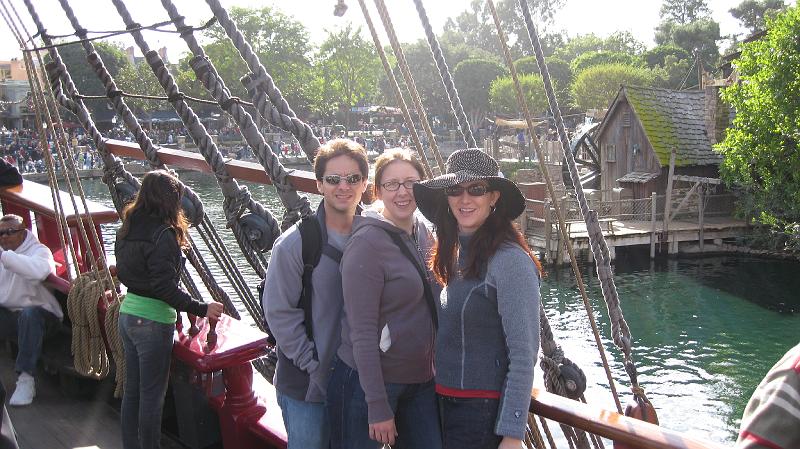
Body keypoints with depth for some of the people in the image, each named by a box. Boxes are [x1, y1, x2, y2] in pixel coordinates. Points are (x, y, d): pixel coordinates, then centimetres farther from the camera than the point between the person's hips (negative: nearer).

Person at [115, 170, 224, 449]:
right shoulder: (162, 235, -19)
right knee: (152, 395, 4)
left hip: (127, 314, 8)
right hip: (153, 321, -8)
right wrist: (202, 309, -18)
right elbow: (165, 287, -23)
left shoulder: (127, 229, 5)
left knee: (132, 391, 17)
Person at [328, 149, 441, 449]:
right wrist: (378, 407, -19)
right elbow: (362, 332, -19)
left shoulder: (423, 233, 6)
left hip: (420, 380, 7)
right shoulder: (367, 243, -16)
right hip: (367, 382, -7)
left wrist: (432, 370, 13)